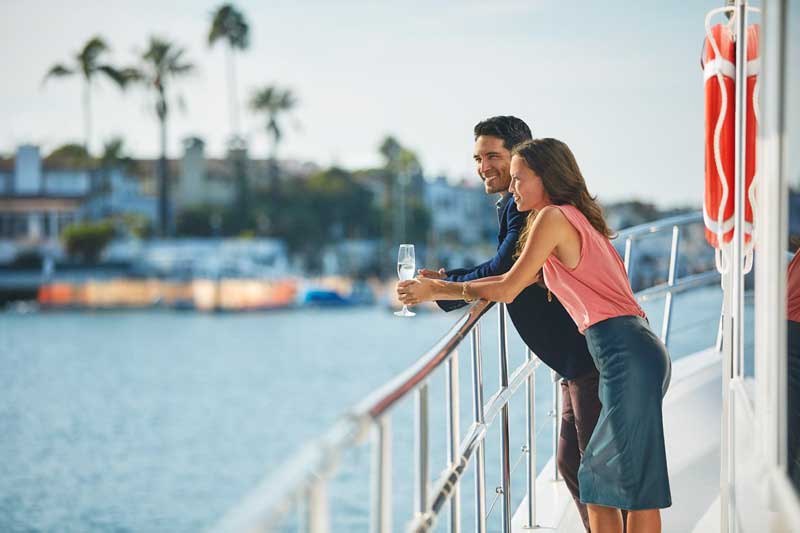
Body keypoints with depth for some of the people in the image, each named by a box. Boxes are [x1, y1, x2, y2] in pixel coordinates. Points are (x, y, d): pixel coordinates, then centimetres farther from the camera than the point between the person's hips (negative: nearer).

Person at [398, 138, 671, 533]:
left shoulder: (553, 217, -6)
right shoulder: (576, 219, 23)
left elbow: (508, 289, -3)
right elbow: (517, 282, 26)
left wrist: (437, 290, 5)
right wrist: (441, 286, 24)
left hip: (626, 354, -10)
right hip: (639, 352, 10)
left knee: (635, 479, -6)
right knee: (598, 475, 12)